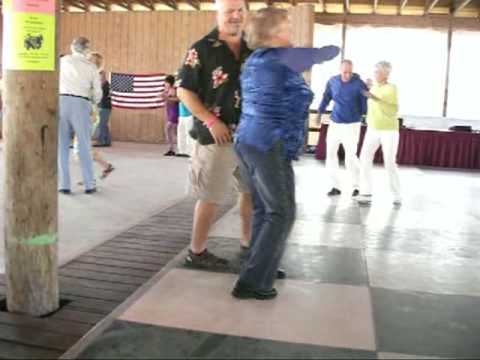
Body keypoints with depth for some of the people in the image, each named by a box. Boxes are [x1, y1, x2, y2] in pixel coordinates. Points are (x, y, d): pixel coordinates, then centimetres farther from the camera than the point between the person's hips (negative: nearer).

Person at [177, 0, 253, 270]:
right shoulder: (202, 49, -9)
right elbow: (184, 90, -8)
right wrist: (210, 120, -16)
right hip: (217, 136, -6)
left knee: (253, 191, 17)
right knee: (211, 197, 1)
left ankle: (248, 241, 35)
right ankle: (197, 252, 16)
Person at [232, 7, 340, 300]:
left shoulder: (254, 60, 14)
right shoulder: (285, 57, -9)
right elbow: (326, 53, 5)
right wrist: (334, 48, 27)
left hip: (247, 142, 9)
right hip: (270, 148, -9)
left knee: (263, 209, 16)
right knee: (282, 214, -1)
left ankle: (262, 267, 25)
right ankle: (252, 282, -1)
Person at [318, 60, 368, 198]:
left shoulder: (359, 84, -11)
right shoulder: (332, 81, 0)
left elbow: (365, 103, -6)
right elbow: (326, 98, 12)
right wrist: (320, 113, 9)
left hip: (352, 124, -4)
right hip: (334, 123, 4)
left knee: (350, 156, -5)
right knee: (331, 153, 4)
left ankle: (356, 186, 13)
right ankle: (335, 186, 13)